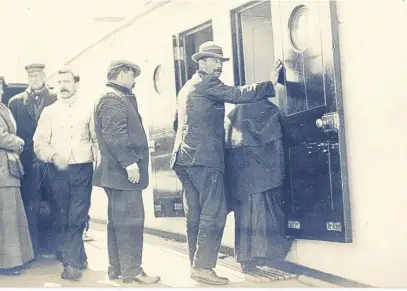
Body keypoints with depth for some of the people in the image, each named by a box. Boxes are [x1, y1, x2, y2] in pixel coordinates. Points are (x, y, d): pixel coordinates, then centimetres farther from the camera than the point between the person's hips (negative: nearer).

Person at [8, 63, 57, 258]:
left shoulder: (57, 100, 4)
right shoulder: (16, 102, 9)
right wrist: (18, 148, -5)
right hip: (28, 162, 1)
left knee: (57, 206, 4)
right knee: (30, 207, 6)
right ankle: (33, 250, 15)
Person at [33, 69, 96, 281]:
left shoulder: (87, 109, 8)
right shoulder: (49, 111, 8)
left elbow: (97, 139, 8)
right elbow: (39, 143, 3)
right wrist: (54, 156, -15)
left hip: (82, 169, -1)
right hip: (58, 170, 2)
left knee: (77, 219, -8)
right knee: (64, 219, 8)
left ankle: (71, 262, -2)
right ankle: (78, 260, 21)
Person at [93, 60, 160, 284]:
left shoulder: (119, 98, 23)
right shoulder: (112, 99, -11)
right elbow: (115, 134, -22)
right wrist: (129, 161, -24)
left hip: (118, 171, 11)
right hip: (123, 171, -11)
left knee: (118, 220, 13)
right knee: (131, 220, -9)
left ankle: (116, 267, 19)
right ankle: (131, 270, -5)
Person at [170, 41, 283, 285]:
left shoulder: (188, 87, 25)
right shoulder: (207, 83, -4)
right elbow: (238, 95, -13)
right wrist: (270, 83, -9)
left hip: (186, 157, 10)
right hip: (204, 157, -10)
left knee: (196, 215, 8)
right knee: (214, 212, -10)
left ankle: (197, 266, 10)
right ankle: (203, 267, -13)